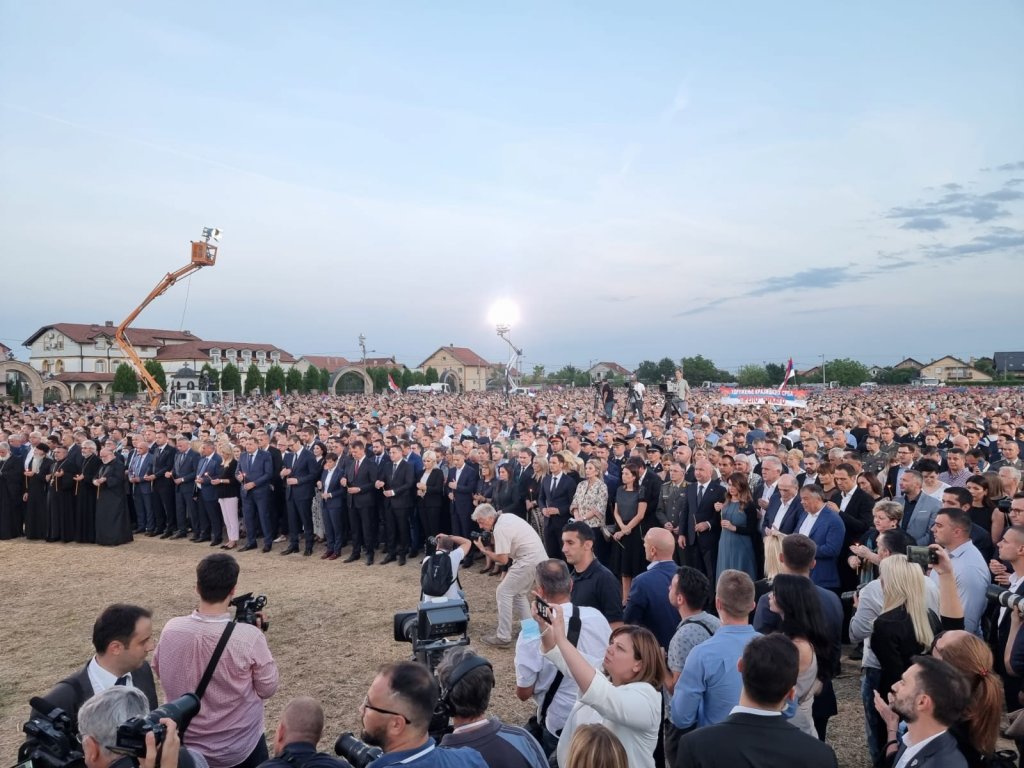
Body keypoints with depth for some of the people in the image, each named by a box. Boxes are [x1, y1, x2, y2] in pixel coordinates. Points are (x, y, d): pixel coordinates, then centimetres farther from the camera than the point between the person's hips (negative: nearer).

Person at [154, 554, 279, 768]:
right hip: (240, 750, -3)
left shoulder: (171, 629, -14)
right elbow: (268, 688, -11)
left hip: (186, 745, 3)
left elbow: (158, 670, 6)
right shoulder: (249, 637, -26)